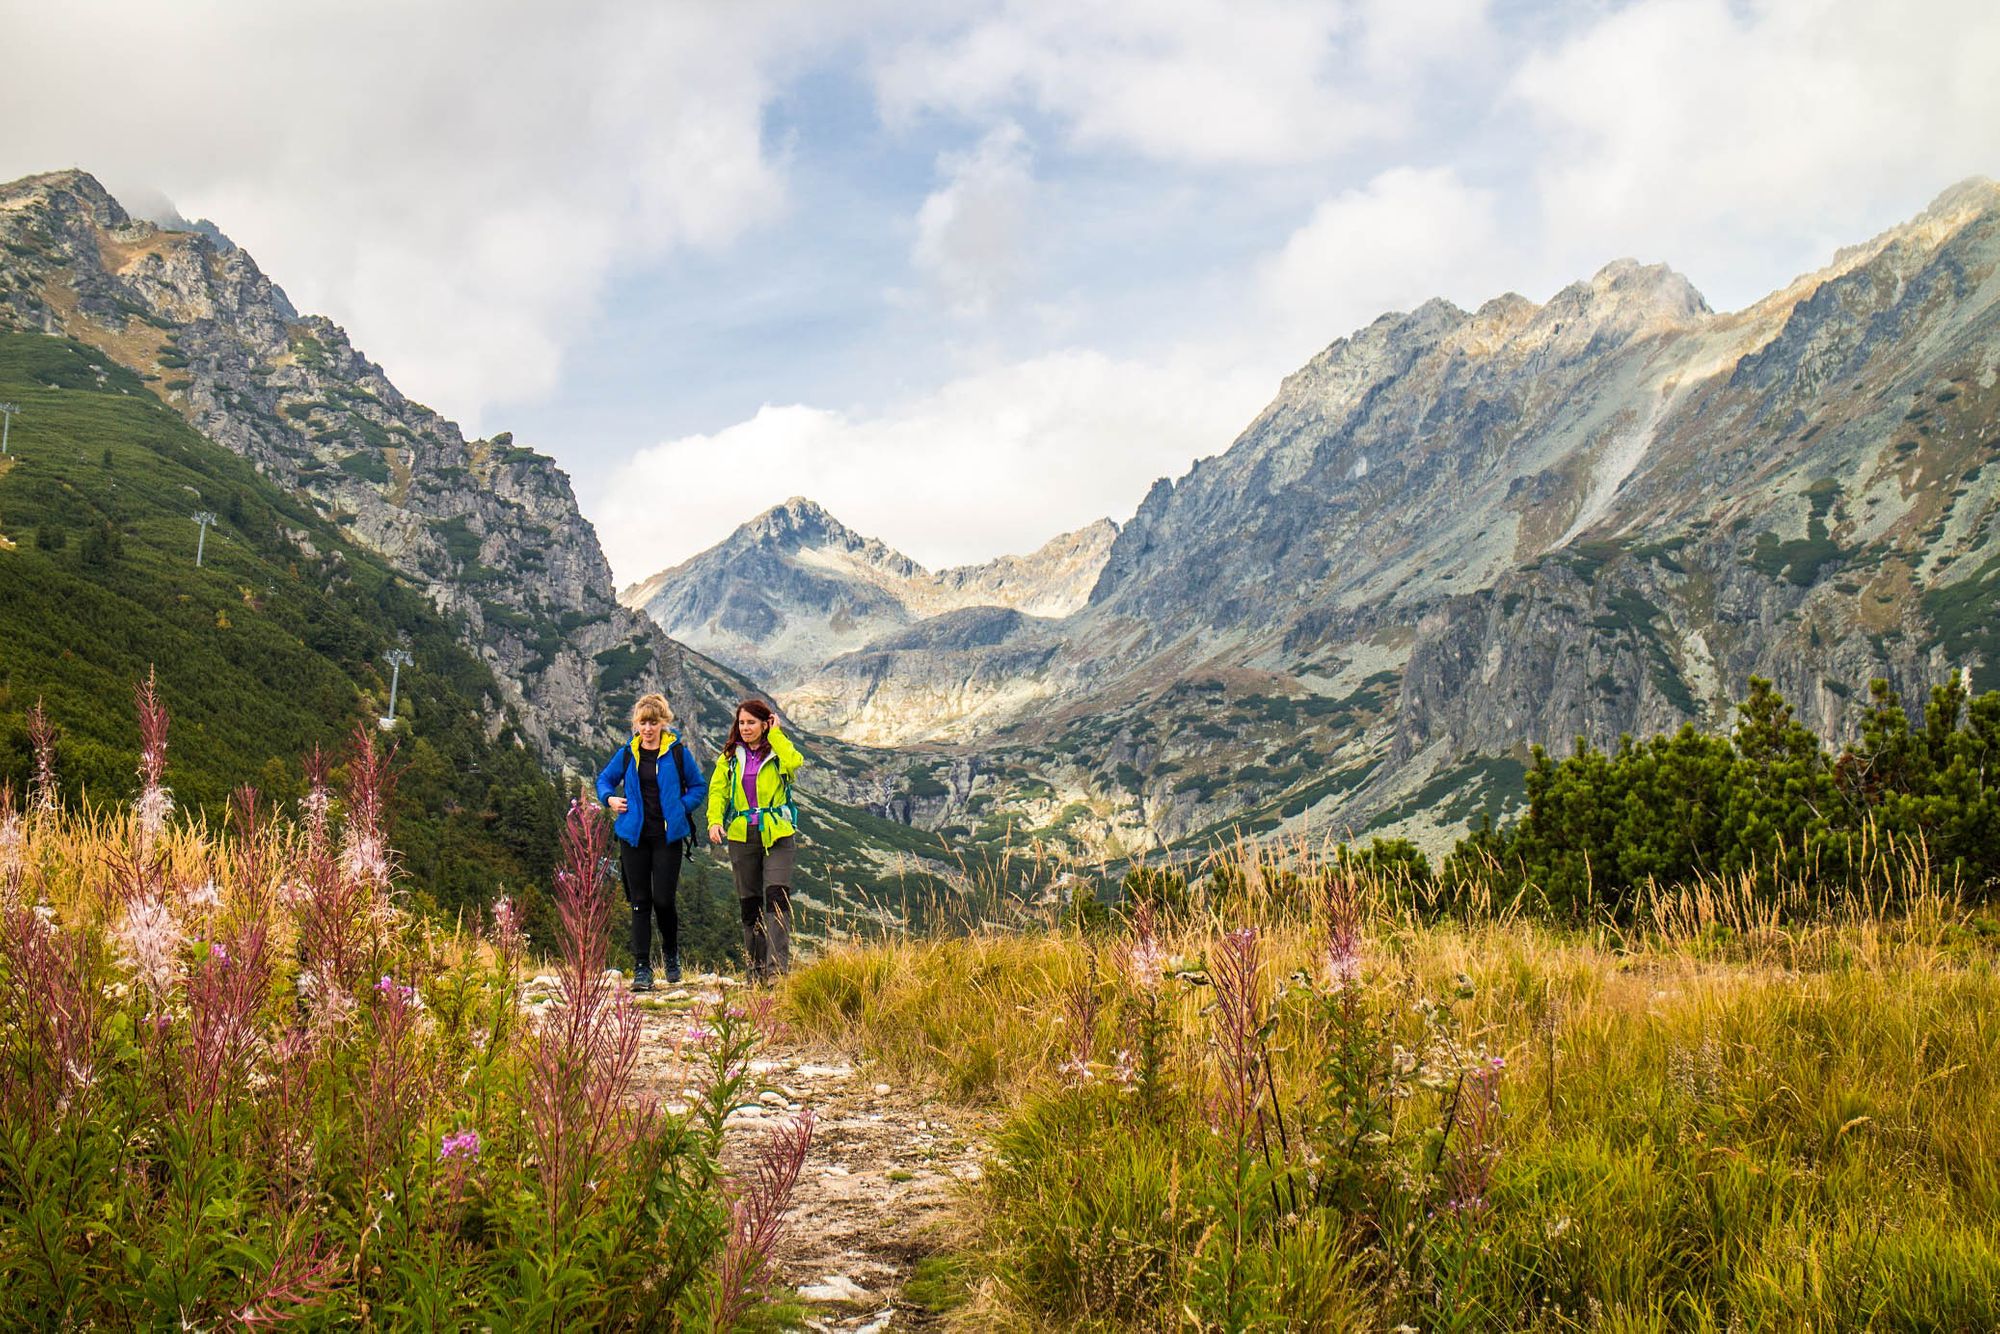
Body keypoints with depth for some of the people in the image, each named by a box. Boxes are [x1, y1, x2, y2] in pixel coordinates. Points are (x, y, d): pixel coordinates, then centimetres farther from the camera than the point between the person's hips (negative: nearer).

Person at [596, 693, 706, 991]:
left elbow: (699, 788, 9)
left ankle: (672, 954, 21)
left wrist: (681, 807, -6)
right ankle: (641, 969, 5)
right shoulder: (627, 754, 7)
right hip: (634, 835, 2)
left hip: (667, 836, -2)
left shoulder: (677, 753, 1)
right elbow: (604, 780, 21)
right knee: (640, 902, 2)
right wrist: (609, 798, 1)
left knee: (663, 899, -6)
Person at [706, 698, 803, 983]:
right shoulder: (730, 757, 12)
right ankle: (756, 970, 16)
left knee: (777, 896, -16)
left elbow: (795, 762, -20)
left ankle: (777, 968, -19)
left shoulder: (777, 752, 2)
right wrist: (715, 821, -12)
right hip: (742, 837, 3)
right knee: (750, 904, 8)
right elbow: (717, 790, 5)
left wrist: (775, 734, -9)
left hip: (777, 835, -3)